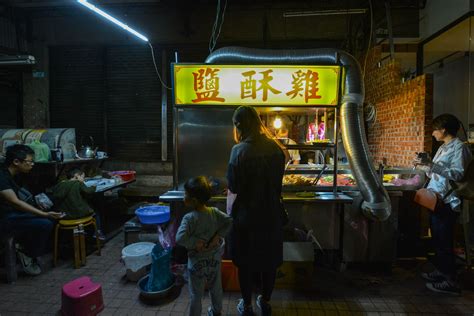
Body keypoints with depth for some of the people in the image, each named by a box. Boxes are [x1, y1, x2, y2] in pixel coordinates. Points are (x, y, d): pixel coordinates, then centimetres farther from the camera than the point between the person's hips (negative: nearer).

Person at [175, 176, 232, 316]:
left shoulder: (189, 218, -26)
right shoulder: (214, 212, -12)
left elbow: (180, 238, -36)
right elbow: (229, 221, -11)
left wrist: (196, 242, -22)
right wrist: (217, 236, -11)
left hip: (197, 262, -5)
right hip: (214, 259, 5)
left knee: (196, 294, 15)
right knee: (216, 288, 27)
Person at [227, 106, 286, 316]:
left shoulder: (240, 150, -19)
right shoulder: (275, 148, -4)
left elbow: (233, 190, -17)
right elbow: (278, 182, 5)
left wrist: (230, 214, -2)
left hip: (246, 216, -4)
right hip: (272, 214, 4)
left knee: (246, 261, 15)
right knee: (269, 259, 19)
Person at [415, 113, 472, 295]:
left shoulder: (459, 147, -10)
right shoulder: (443, 148, 16)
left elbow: (458, 174, -22)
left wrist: (431, 164, -26)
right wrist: (425, 166, 11)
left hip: (447, 202, -9)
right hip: (436, 200, 9)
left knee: (444, 242, -5)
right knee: (438, 239, 17)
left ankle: (451, 282, 4)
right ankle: (440, 271, 30)